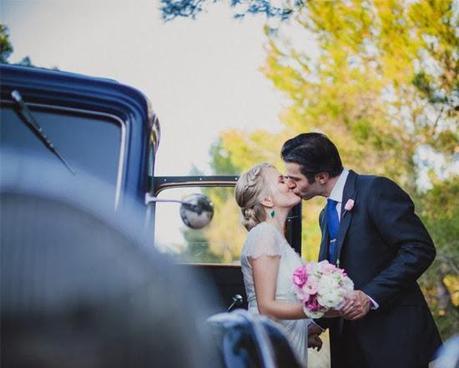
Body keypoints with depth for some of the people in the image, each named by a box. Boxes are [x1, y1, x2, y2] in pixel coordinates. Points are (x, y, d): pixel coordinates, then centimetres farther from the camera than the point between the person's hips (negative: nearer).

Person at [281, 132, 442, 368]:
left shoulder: (376, 190, -11)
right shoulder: (327, 215, 16)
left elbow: (420, 249, -17)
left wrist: (371, 296, -21)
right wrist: (316, 323, 3)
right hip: (350, 342, 8)